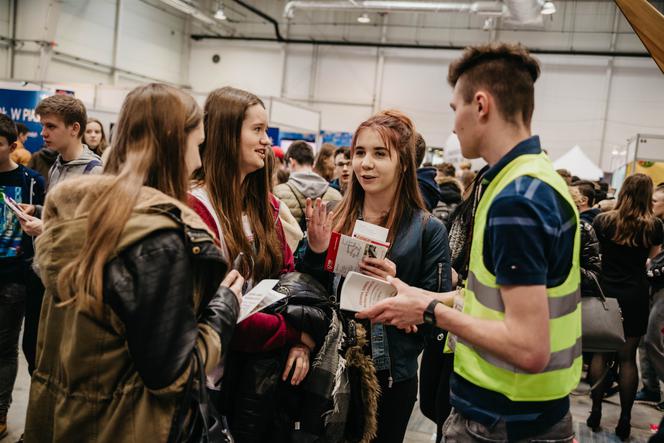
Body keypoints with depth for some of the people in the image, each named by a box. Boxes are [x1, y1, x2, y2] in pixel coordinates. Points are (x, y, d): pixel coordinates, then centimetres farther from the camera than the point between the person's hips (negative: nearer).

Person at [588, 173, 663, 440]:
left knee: (600, 352, 9)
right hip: (635, 295, 0)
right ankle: (624, 420, 12)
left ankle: (596, 413, 14)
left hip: (605, 291, 0)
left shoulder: (603, 220, -4)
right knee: (628, 357, 6)